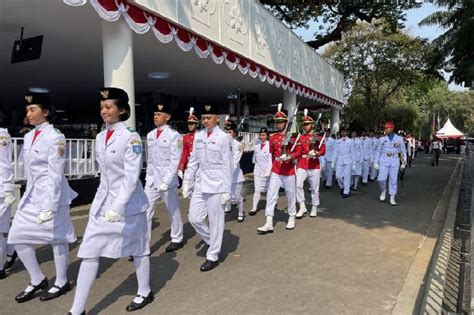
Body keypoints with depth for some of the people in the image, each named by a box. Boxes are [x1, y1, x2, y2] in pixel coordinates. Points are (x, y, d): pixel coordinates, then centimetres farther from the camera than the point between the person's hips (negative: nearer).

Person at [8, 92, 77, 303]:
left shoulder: (55, 138, -14)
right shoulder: (28, 137, 11)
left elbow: (56, 175, -17)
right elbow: (29, 170, 17)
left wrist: (50, 206, -18)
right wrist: (29, 195, 17)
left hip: (52, 194, -8)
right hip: (32, 195, 8)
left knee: (56, 238, 6)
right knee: (18, 237, 10)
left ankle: (61, 283, 24)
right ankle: (37, 280, 26)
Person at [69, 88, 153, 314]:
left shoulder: (131, 137, -14)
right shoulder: (100, 137, 8)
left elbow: (132, 177, -19)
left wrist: (118, 207, -25)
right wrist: (106, 200, 18)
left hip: (128, 202, -6)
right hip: (102, 201, 6)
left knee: (137, 248, 11)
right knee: (89, 252, 4)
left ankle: (145, 293, 33)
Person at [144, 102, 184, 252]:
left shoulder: (174, 135, -10)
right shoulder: (150, 135, 8)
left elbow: (175, 161, -14)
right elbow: (149, 158, 15)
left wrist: (166, 181, -21)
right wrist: (148, 176, 13)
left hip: (168, 180, -5)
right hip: (151, 180, 5)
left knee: (173, 211, 11)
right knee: (145, 212, 1)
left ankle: (177, 239, 30)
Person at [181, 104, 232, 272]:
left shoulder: (224, 137, -8)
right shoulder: (198, 136, 8)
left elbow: (227, 165, -8)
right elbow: (193, 160, 12)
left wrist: (227, 190, -10)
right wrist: (187, 181, 7)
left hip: (216, 184, -6)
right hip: (200, 183, 6)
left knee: (215, 221, 4)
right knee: (194, 217, 6)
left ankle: (213, 256, 18)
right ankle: (214, 242, 30)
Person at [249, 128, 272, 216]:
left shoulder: (270, 145, -11)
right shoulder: (256, 146, 5)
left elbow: (270, 159, -16)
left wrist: (268, 171, -20)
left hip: (267, 171, -3)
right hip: (258, 170, 3)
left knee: (269, 189, 13)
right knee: (257, 189, -3)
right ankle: (254, 208, -2)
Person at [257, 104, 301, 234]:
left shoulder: (292, 136, -3)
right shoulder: (272, 138, 5)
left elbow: (298, 152, -3)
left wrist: (290, 157, -20)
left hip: (289, 172, -2)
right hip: (276, 172, 2)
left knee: (291, 195, 10)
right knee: (271, 195, -5)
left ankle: (292, 218, 28)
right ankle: (269, 223, -5)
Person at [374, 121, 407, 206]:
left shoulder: (399, 139, 1)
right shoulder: (382, 139, 4)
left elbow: (403, 151, 6)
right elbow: (379, 151, 8)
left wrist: (404, 163, 1)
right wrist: (376, 162, 3)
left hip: (394, 162, 0)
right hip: (384, 161, 1)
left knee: (393, 180, 2)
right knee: (381, 179, -10)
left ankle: (392, 199, 12)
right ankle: (383, 190, 20)